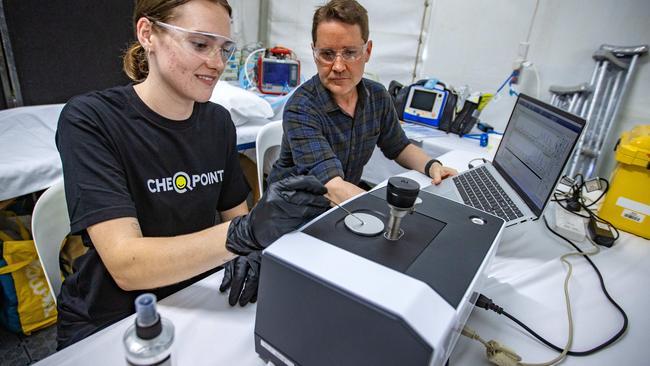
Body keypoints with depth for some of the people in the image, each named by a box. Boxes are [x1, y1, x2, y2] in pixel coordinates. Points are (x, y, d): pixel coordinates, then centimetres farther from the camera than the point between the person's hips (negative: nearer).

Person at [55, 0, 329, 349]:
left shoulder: (218, 120, -2)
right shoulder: (90, 120, -17)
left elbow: (235, 214, 4)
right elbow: (126, 265, -26)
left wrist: (250, 251, -18)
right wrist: (246, 232, -41)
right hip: (110, 323, -3)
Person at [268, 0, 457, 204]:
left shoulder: (377, 96, -5)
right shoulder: (301, 109, -23)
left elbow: (398, 147, 10)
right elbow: (333, 188, -33)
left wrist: (432, 166, -9)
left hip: (348, 200, 6)